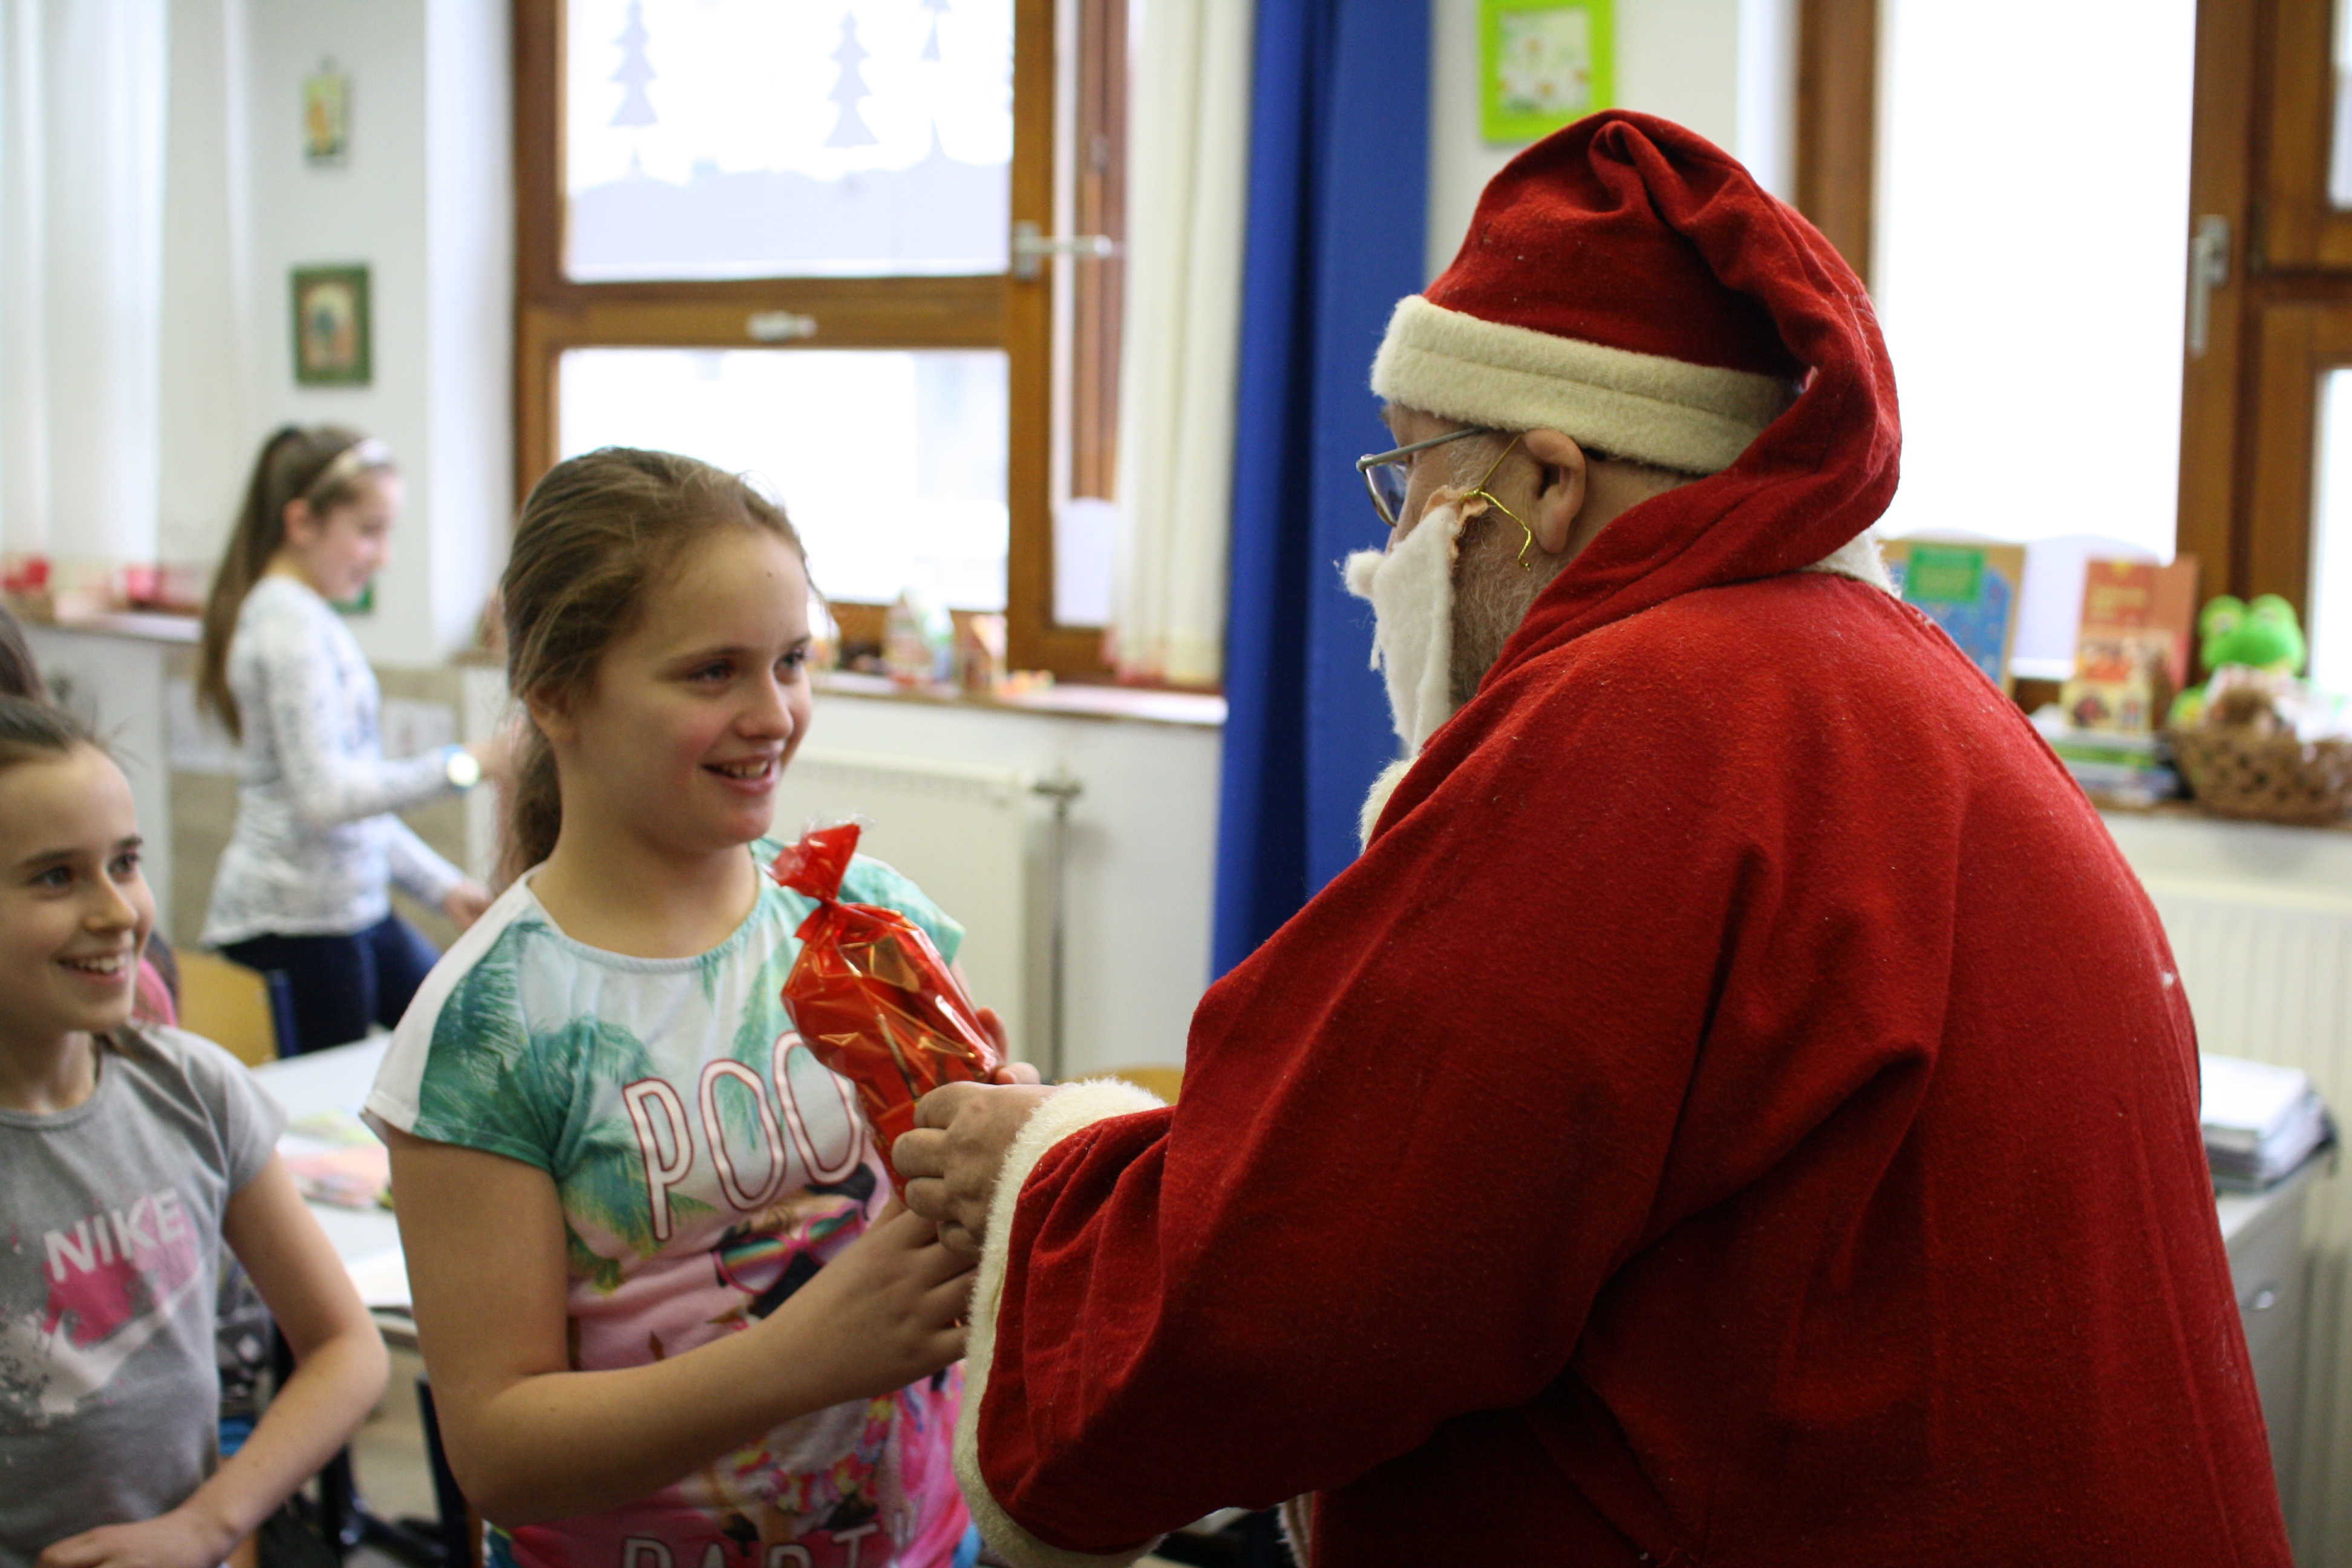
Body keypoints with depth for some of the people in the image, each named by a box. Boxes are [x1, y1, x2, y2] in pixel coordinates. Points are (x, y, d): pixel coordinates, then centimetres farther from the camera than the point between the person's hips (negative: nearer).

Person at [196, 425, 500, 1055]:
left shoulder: (313, 620, 17)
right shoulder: (290, 622, -13)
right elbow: (325, 797, -22)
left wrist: (441, 884, 16)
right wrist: (463, 765, -21)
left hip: (352, 903, 10)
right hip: (296, 915, -10)